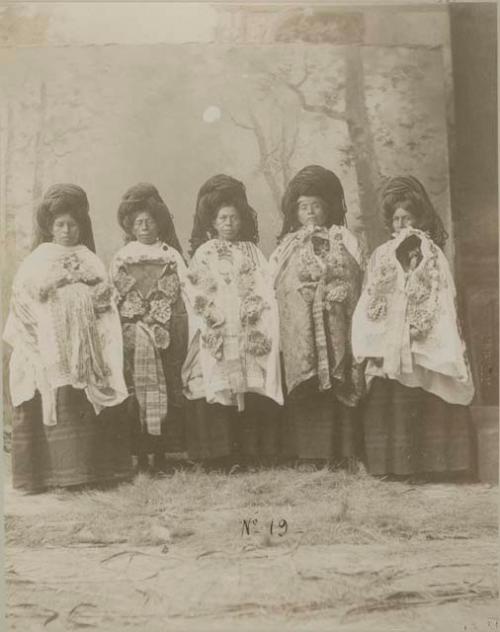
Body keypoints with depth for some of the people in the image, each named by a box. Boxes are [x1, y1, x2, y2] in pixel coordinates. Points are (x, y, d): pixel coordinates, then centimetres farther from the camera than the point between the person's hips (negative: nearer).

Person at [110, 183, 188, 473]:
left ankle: (161, 455, 9)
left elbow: (185, 294, 5)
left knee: (167, 392, -1)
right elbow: (113, 298, 9)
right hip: (134, 337, 0)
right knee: (137, 392, -2)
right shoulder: (121, 258, 10)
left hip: (166, 336, 0)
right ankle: (142, 456, 8)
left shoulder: (171, 255, 9)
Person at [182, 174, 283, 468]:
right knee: (216, 389, -8)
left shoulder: (252, 252, 16)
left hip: (249, 331, 2)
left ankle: (251, 450, 2)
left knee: (252, 389, -4)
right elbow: (196, 292, 3)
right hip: (216, 333, -1)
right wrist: (213, 315, -8)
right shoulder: (204, 253, 11)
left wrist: (252, 309, -7)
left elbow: (264, 289, 8)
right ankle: (218, 454, -3)